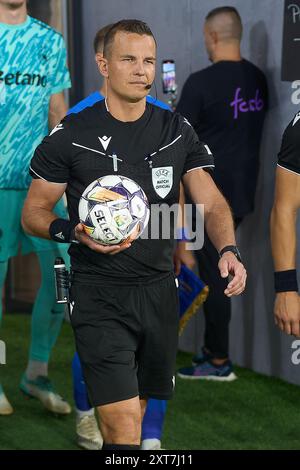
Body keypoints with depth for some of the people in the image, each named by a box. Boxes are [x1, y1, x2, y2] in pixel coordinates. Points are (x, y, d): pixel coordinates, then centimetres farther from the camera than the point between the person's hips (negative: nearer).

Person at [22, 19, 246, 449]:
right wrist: (74, 233, -19)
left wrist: (227, 249, -18)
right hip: (99, 296, -4)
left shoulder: (178, 132, 7)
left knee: (136, 410, 16)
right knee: (123, 428, -14)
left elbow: (211, 202, 2)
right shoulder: (71, 135, -3)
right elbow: (33, 213, 1)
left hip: (159, 291, 4)